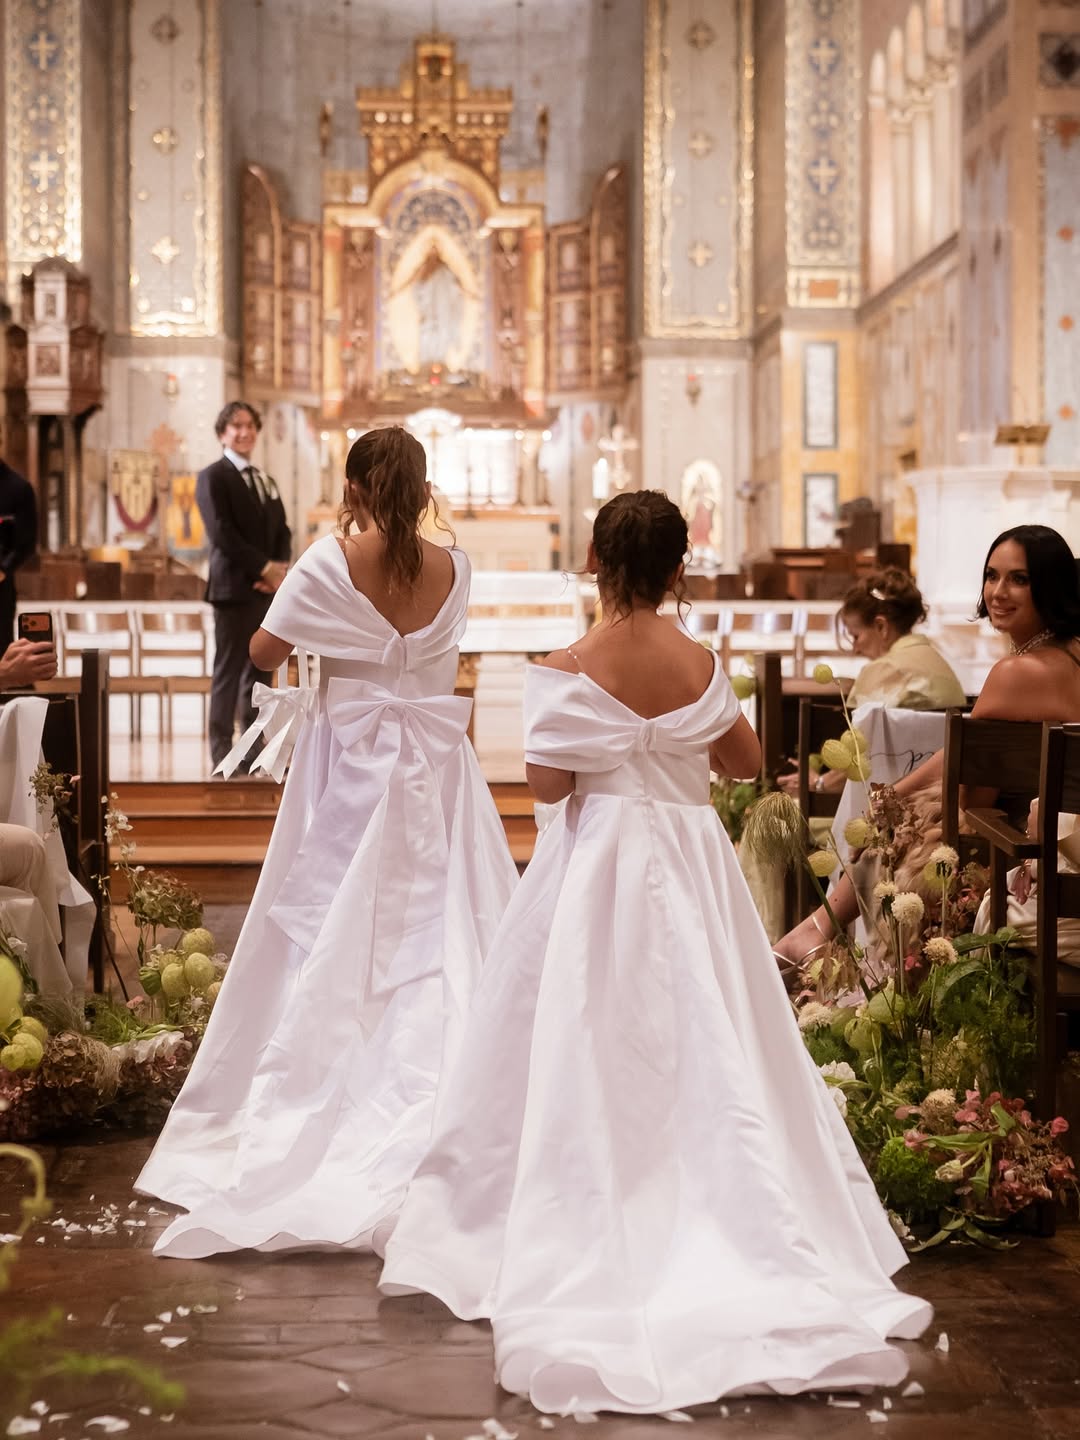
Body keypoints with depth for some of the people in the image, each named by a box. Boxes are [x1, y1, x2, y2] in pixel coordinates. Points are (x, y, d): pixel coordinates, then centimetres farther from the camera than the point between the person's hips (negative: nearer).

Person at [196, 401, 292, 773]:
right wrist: (264, 568, -14)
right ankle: (222, 751, -3)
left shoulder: (266, 481, 20)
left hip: (267, 589, 7)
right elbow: (222, 533, -14)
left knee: (260, 671, 8)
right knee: (228, 672, -5)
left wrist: (279, 568, -6)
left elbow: (282, 532, 15)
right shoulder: (213, 477, -3)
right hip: (234, 588, -7)